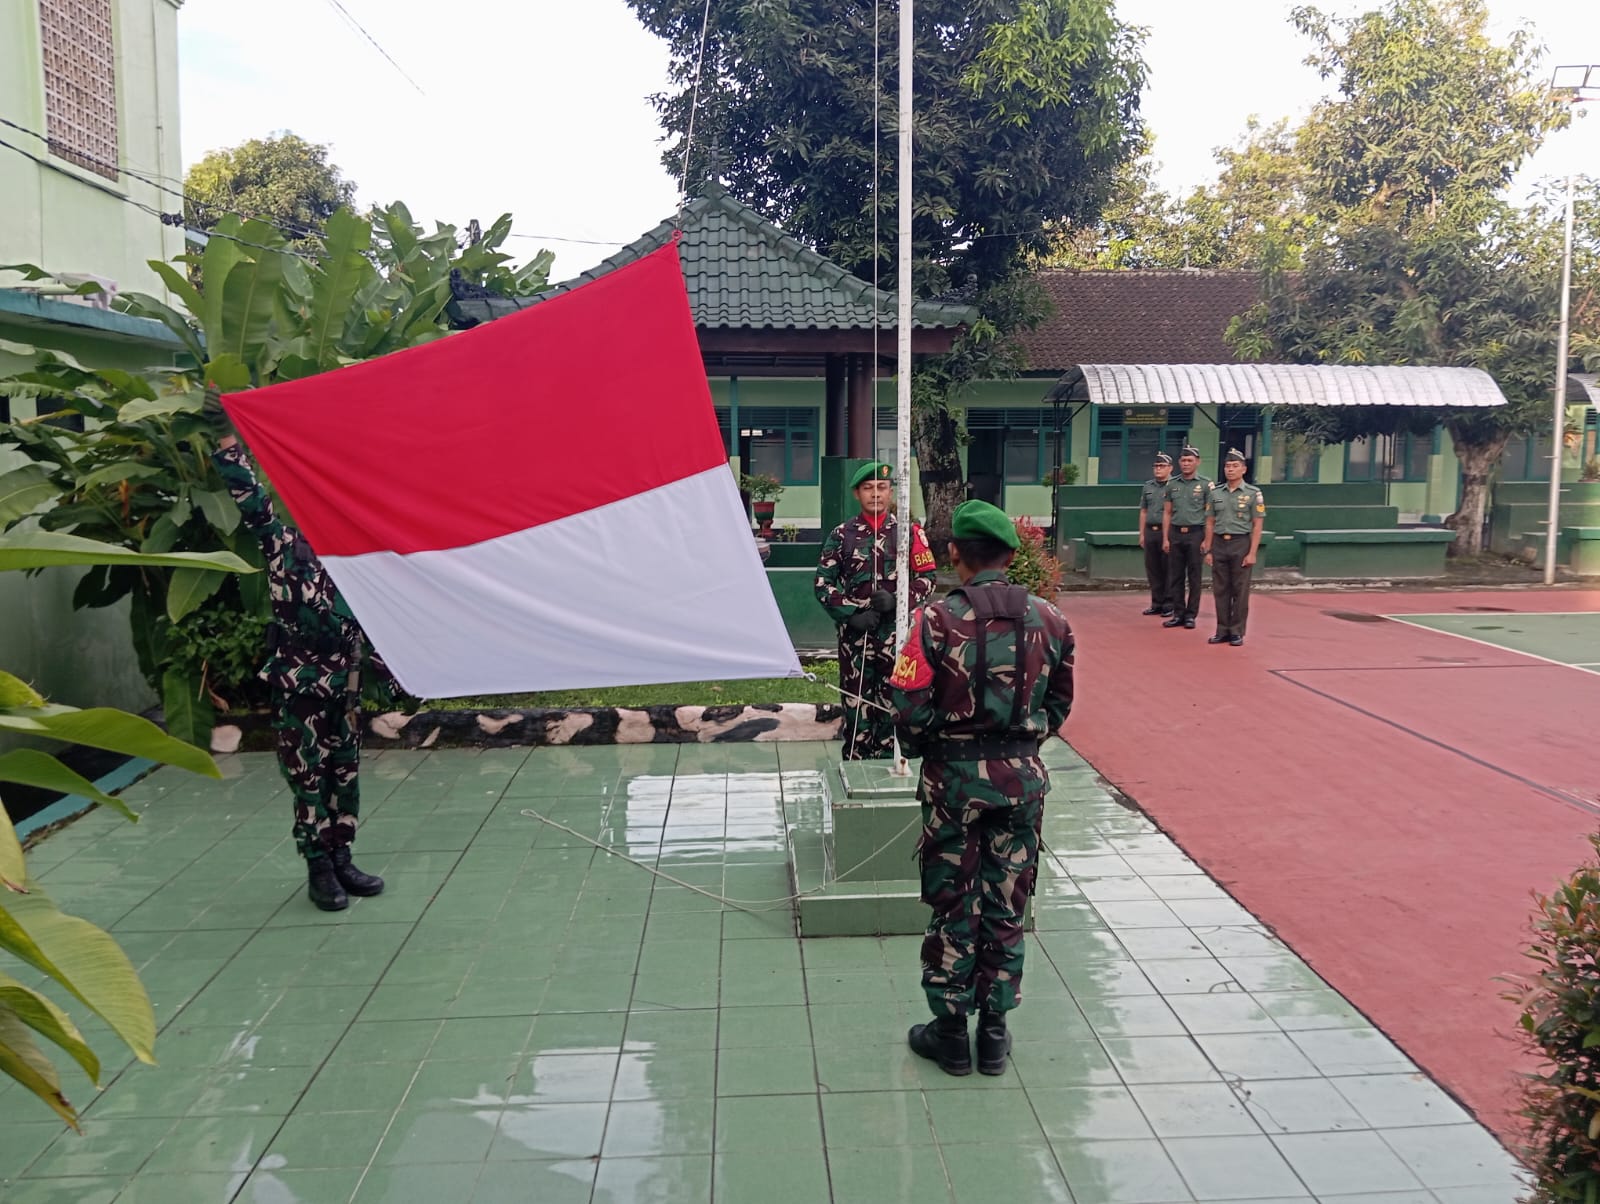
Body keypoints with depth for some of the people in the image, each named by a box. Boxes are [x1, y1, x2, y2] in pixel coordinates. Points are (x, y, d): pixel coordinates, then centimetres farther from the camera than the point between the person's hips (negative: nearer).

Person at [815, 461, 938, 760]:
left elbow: (926, 578, 3)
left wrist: (896, 600, -14)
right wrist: (851, 614, -10)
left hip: (897, 632, 0)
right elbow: (823, 584, 3)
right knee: (856, 702, 4)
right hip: (854, 634, 0)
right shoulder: (841, 535, 4)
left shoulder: (909, 532, 4)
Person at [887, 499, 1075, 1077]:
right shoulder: (1049, 621, -2)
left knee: (952, 906, 10)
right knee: (1006, 906, 13)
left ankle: (951, 1032, 21)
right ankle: (995, 1032, 24)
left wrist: (924, 748, 6)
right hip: (1023, 777, 3)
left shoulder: (938, 620, -14)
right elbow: (1058, 705, 7)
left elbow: (909, 710, -13)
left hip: (953, 776, -3)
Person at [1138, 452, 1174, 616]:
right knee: (1152, 570, 9)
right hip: (1150, 531, 6)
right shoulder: (1148, 486, 14)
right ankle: (1156, 604, 17)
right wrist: (1142, 534, 14)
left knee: (1168, 570, -1)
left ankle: (1169, 605, 5)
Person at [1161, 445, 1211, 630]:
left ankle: (1191, 615, 8)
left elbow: (1209, 515, -2)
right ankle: (1178, 614, 12)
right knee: (1175, 576, 5)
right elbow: (1167, 513, 10)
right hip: (1175, 534, 3)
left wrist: (1206, 540, -9)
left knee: (1194, 577, 2)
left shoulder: (1205, 485, -1)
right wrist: (1165, 538, 4)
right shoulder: (1172, 484, 9)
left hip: (1195, 533, -3)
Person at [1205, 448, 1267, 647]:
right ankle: (1222, 630, 15)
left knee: (1240, 590, 1)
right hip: (1219, 543, 4)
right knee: (1220, 590, 7)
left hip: (1241, 543, -4)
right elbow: (1210, 523, 11)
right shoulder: (1216, 492, 9)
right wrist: (1208, 550, 6)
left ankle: (1237, 632, 8)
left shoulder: (1253, 493, -2)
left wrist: (1252, 553, -11)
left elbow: (1257, 525, -5)